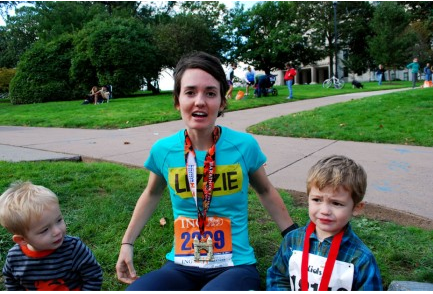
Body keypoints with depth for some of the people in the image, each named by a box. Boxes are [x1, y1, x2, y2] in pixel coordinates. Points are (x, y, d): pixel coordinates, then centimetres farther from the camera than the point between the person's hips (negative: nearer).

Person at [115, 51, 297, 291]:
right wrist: (127, 243, 13)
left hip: (235, 266, -1)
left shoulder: (244, 145, -11)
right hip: (181, 267, 2)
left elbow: (265, 191, 8)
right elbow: (152, 194, 15)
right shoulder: (163, 150, -6)